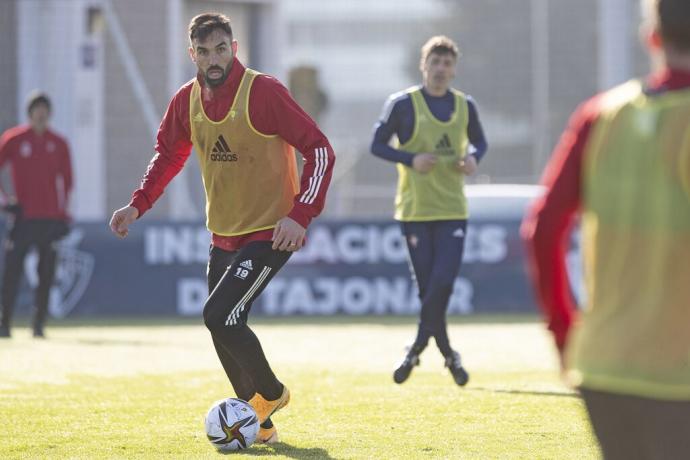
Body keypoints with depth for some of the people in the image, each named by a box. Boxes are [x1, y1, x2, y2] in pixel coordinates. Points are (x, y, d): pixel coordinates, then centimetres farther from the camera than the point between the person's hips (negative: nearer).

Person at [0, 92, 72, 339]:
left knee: (46, 274, 2)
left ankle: (39, 325, 9)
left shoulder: (58, 143, 9)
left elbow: (66, 179, 15)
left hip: (51, 219, 3)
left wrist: (63, 210, 6)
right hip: (23, 217, -3)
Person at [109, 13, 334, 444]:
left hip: (270, 234, -7)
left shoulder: (264, 92, -18)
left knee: (220, 316, -18)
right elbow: (168, 154, 19)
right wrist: (138, 205, 6)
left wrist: (301, 216, -26)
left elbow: (320, 150, -18)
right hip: (223, 235, 7)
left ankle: (270, 394, 5)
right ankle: (260, 424, 24)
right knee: (224, 329, 9)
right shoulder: (187, 100, 1)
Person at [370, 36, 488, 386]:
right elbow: (377, 145, -2)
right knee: (427, 286, -1)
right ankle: (448, 354, 16)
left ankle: (417, 349, 7)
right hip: (414, 209, -2)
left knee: (443, 282, -12)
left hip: (453, 209, 2)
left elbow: (479, 141, 21)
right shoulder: (402, 104, -4)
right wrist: (411, 159, -18)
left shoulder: (465, 106, 7)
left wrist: (473, 157, -3)